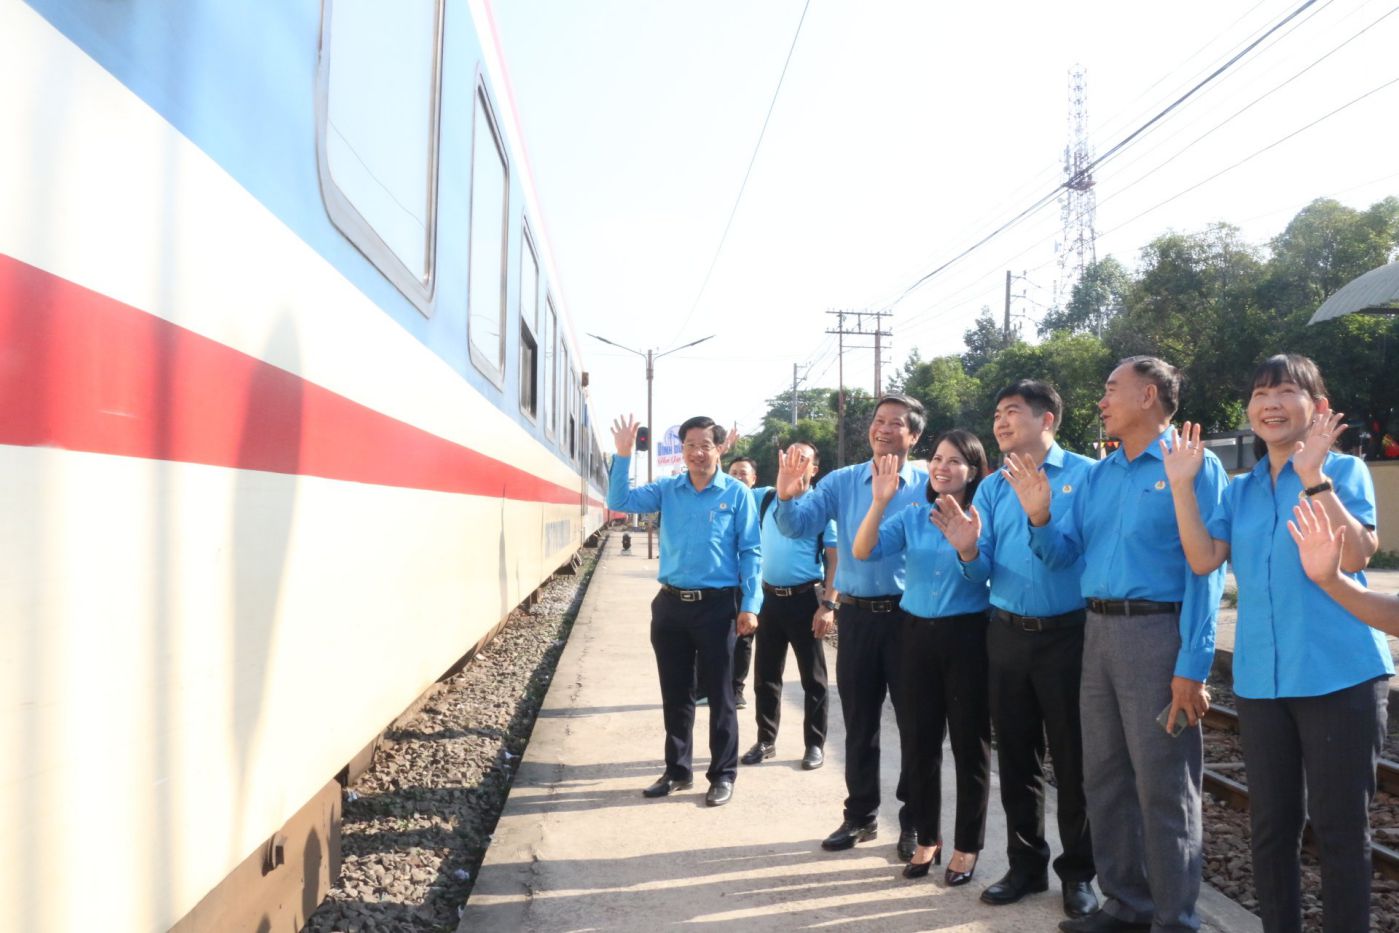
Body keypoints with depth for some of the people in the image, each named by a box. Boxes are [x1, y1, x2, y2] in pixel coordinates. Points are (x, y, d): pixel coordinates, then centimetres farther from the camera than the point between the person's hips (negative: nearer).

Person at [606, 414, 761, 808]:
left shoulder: (737, 493, -4)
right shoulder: (667, 490, 6)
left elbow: (749, 552, -4)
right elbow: (620, 501, -2)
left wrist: (750, 605, -10)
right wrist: (623, 456, -13)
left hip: (717, 604, -4)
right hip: (671, 603, 4)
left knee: (719, 694, 6)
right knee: (675, 694, 13)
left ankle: (723, 775, 19)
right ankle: (677, 770, 27)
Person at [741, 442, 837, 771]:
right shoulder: (765, 498, 7)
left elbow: (835, 559, -6)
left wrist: (829, 604, -14)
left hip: (806, 599, -4)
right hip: (769, 598, 4)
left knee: (812, 677, 7)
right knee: (765, 675, 12)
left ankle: (815, 744, 20)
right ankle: (765, 740, 26)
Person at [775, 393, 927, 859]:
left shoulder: (929, 485, -3)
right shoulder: (842, 482, 5)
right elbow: (797, 526, -5)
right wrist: (787, 496, -24)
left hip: (910, 615, -3)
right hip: (856, 615, 3)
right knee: (859, 723, 13)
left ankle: (915, 821, 23)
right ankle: (861, 815, 29)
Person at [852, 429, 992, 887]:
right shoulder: (912, 516, 4)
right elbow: (863, 551, -8)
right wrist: (879, 502, -19)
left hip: (967, 635, -3)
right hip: (917, 634, 4)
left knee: (969, 743, 7)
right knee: (921, 741, 11)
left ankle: (967, 845, 22)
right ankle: (927, 838, 27)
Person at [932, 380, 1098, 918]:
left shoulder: (1086, 475, -4)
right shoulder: (991, 488, 9)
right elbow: (982, 572, 4)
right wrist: (968, 550, -18)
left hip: (1067, 634, -4)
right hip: (1006, 635, 5)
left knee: (1072, 757, 6)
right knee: (1015, 756, 13)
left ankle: (1078, 873, 23)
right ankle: (1026, 864, 28)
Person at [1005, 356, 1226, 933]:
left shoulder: (1193, 466, -7)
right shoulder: (1098, 475, 14)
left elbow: (1204, 571, -12)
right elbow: (1062, 553, 14)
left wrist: (1192, 666, -18)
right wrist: (1039, 516, -7)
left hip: (1157, 631, -7)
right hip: (1098, 631, 7)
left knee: (1163, 786, 0)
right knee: (1104, 777, 14)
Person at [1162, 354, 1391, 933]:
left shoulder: (1344, 471, -2)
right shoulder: (1241, 490, 10)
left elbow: (1355, 557, -18)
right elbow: (1203, 560, -3)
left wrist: (1313, 476, -25)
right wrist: (1181, 484, -8)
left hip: (1338, 674, -4)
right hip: (1261, 677, 5)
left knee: (1339, 824, 4)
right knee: (1271, 824, 14)